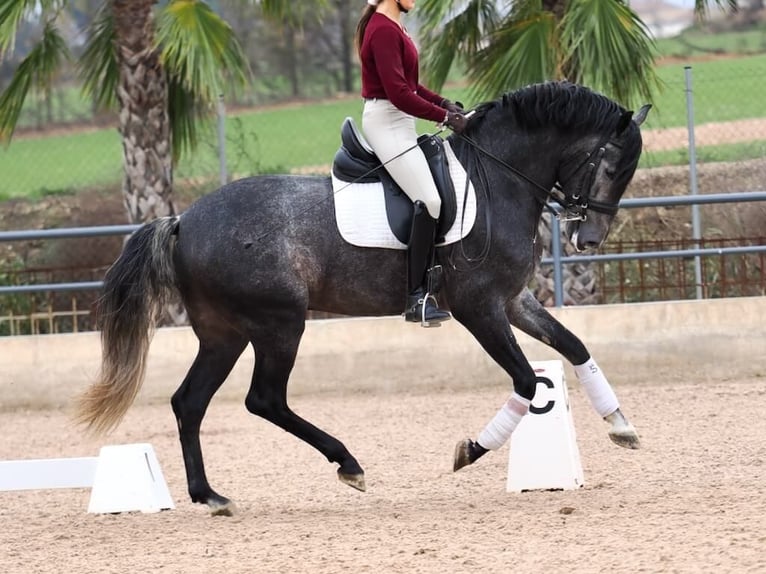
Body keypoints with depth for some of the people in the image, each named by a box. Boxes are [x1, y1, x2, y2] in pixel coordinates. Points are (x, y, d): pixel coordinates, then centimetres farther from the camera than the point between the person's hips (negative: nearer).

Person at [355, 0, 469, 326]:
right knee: (429, 200, -20)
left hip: (398, 124, 11)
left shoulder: (391, 27, 14)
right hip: (387, 122, -11)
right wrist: (444, 116, -17)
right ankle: (417, 298, -22)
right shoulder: (383, 31, -18)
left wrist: (443, 103, 7)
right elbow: (398, 93, -23)